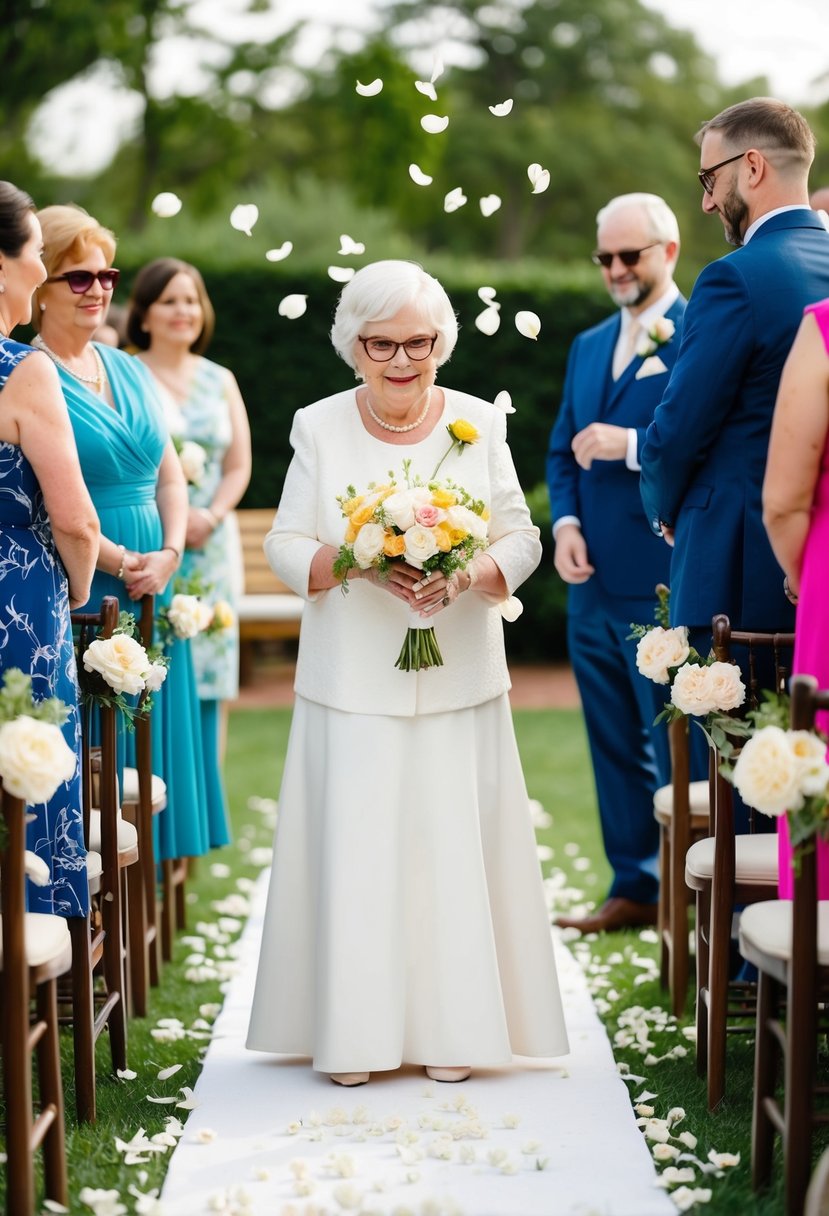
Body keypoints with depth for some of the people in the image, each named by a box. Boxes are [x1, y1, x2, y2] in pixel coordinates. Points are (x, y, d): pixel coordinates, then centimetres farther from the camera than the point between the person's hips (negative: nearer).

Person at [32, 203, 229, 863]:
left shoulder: (131, 372, 14)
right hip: (78, 586, -7)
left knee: (154, 726, 9)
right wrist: (119, 561, -16)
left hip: (153, 584, 7)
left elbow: (170, 473, 11)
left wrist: (169, 554, -5)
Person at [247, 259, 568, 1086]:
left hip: (459, 683, 1)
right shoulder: (319, 429, 3)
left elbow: (522, 538, 4)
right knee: (355, 848, -1)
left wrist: (466, 575, -16)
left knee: (454, 845, 1)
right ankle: (355, 1033, 9)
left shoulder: (479, 423, 5)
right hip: (352, 683, 0)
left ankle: (453, 1029, 11)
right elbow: (286, 546, 2)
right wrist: (359, 566, -17)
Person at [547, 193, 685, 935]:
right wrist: (565, 521, 2)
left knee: (674, 750, 0)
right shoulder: (588, 347, 18)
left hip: (664, 583, -7)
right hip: (594, 582, 7)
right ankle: (633, 888, 23)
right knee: (614, 745, 13)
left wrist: (631, 445, -22)